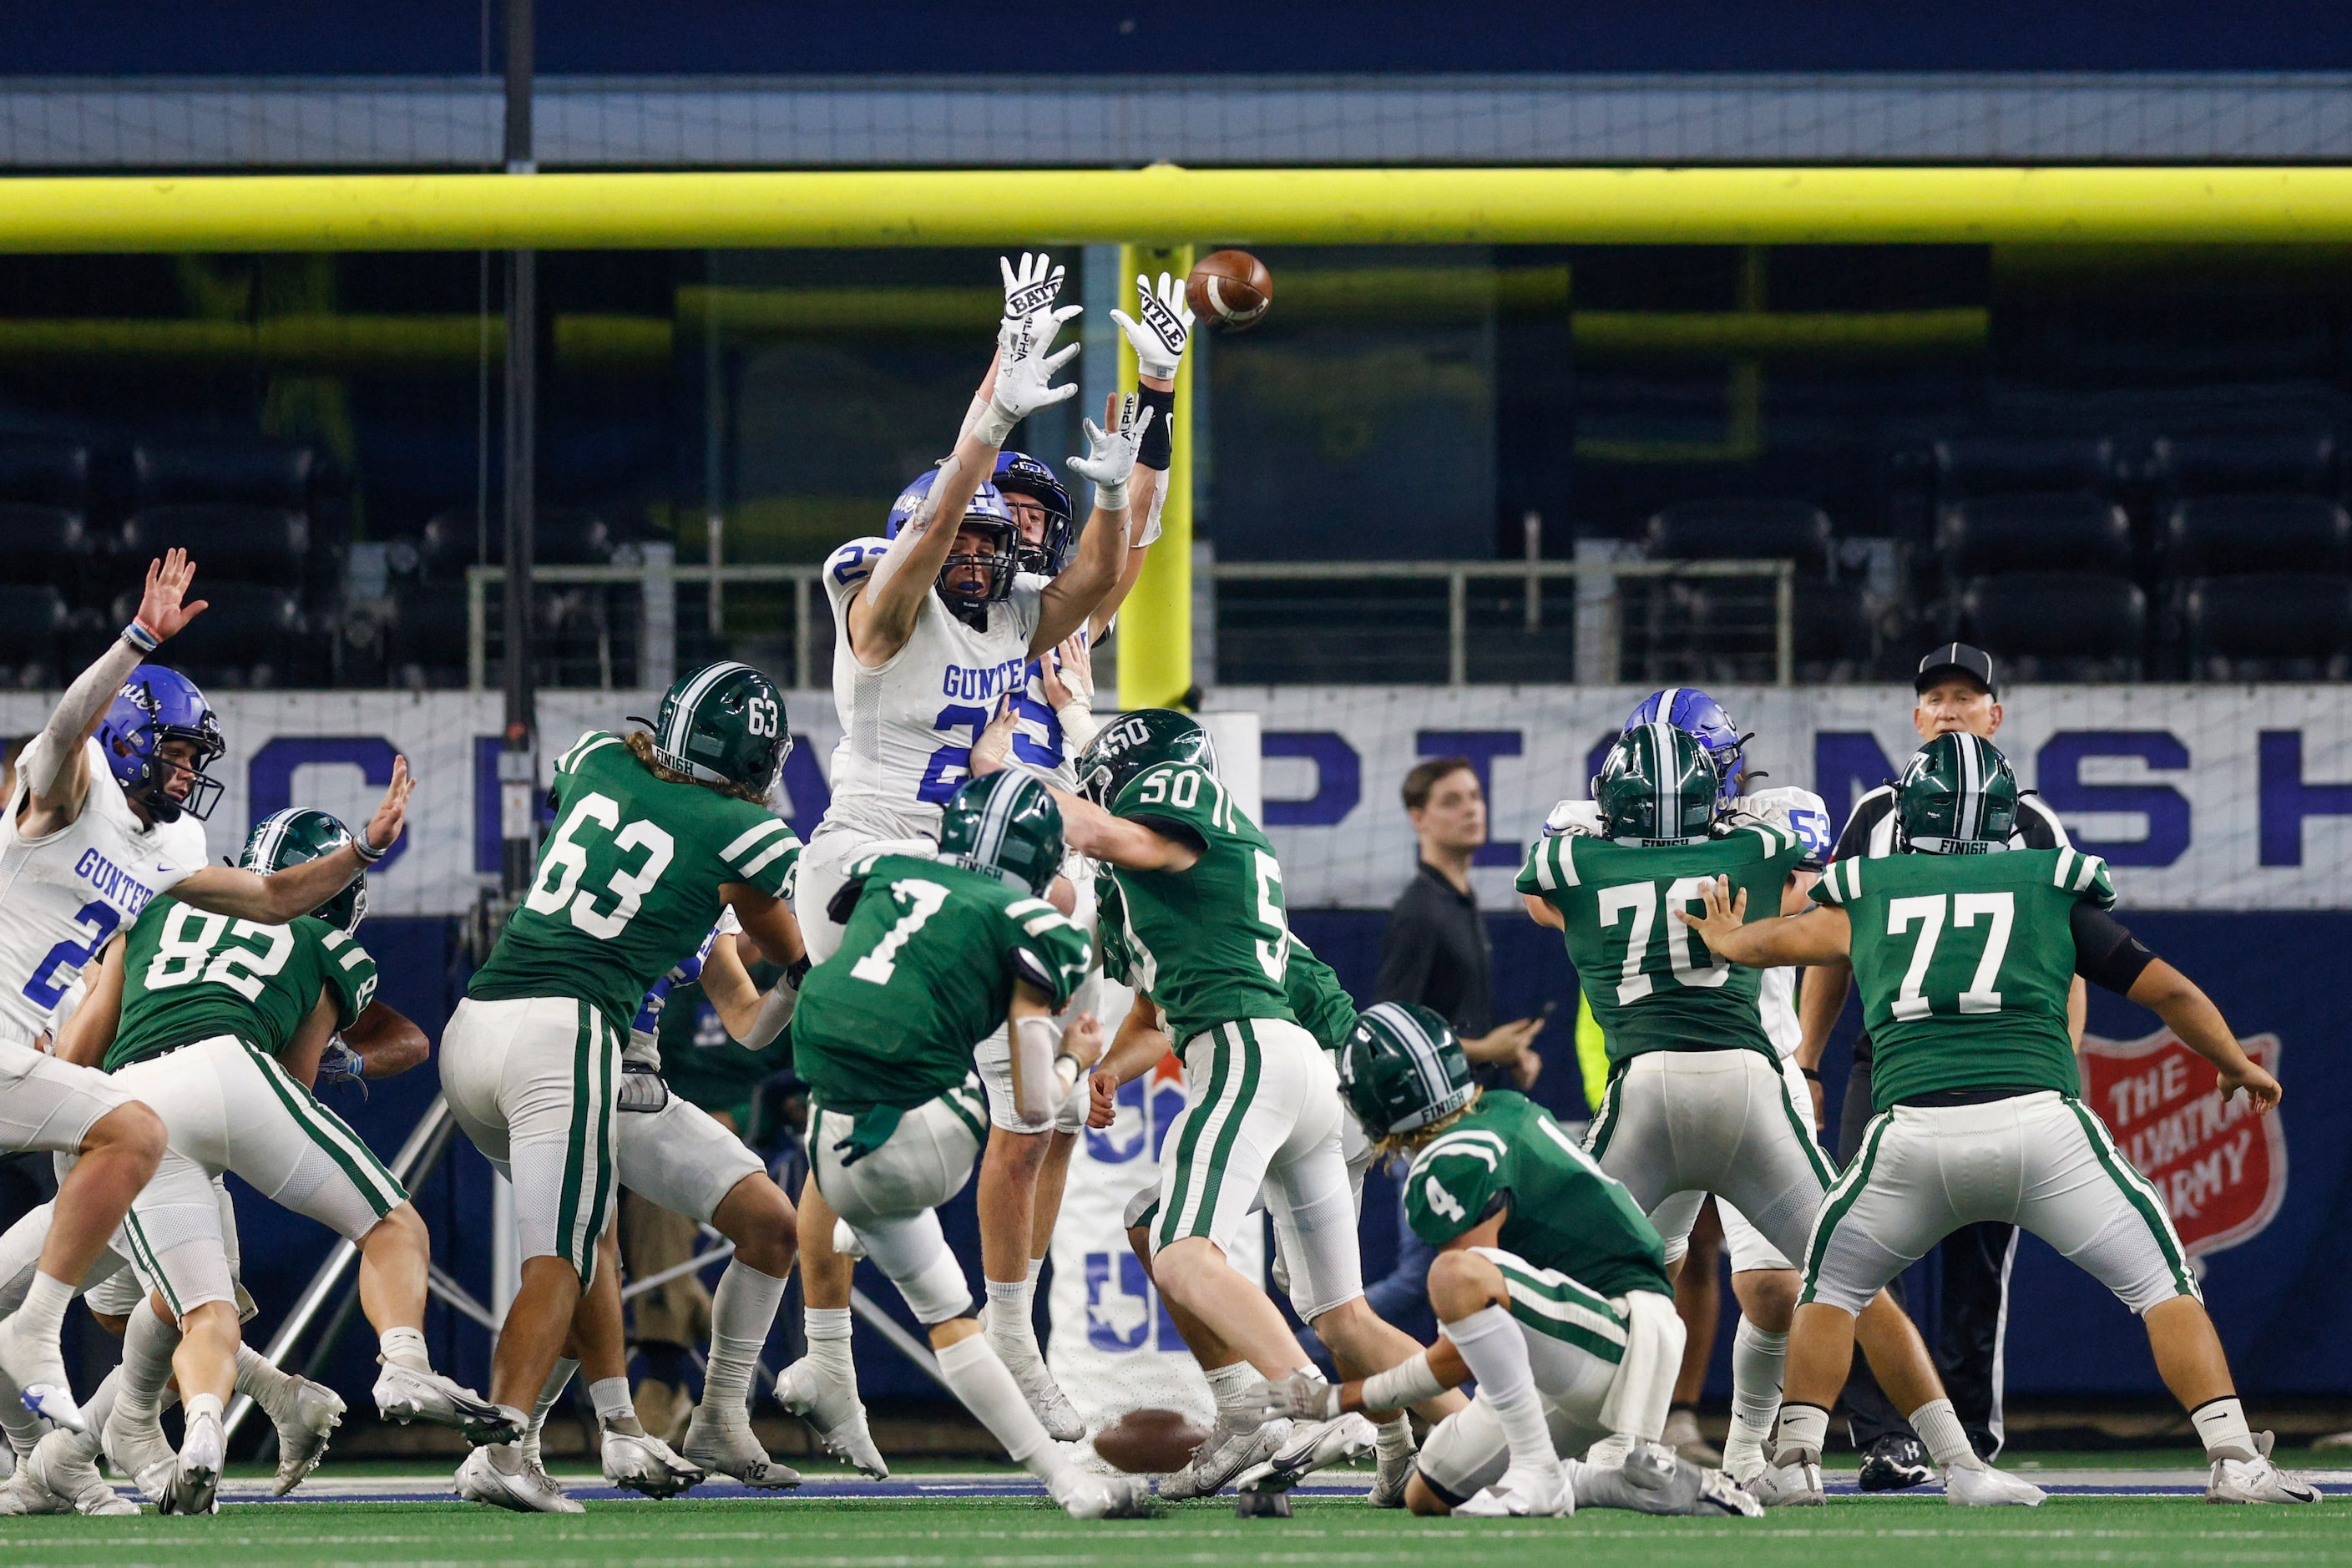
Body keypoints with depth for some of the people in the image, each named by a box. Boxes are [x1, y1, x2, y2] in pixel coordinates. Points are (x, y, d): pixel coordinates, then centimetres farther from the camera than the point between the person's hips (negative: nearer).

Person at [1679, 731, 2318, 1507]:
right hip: (2039, 1117, -1)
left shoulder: (1871, 893, 19)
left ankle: (1797, 1457, 12)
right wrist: (2237, 1064, 38)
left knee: (1832, 1288, 24)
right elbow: (2171, 990, 20)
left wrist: (1727, 941, 60)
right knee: (2161, 1282, 12)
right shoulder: (2052, 889, 17)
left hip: (1914, 1132, 1)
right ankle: (2234, 1460, 0)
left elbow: (1787, 937, 36)